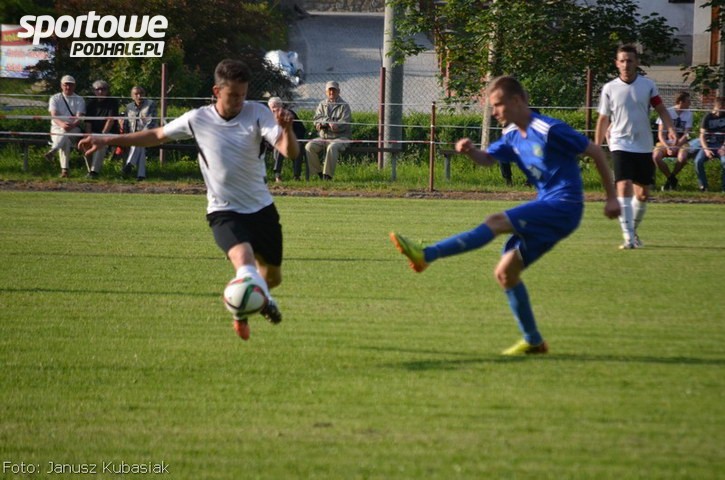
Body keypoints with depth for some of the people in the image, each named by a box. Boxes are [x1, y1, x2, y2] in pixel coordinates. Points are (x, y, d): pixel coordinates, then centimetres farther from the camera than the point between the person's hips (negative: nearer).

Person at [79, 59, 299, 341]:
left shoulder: (257, 114, -10)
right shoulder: (197, 120, -8)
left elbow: (291, 152, -20)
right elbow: (157, 136, 8)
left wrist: (287, 130, -43)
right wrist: (107, 140, 6)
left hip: (262, 208, 2)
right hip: (223, 211, -2)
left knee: (272, 277, 16)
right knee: (243, 258, -33)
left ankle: (262, 298, 52)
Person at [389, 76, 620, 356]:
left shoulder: (549, 131, -13)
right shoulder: (512, 135, 12)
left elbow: (596, 152, -8)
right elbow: (487, 159, 22)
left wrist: (611, 197, -8)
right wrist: (470, 151, -4)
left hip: (563, 207, -9)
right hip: (547, 209, 9)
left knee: (496, 223, -23)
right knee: (505, 272, 5)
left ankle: (426, 255, -32)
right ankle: (532, 341, 10)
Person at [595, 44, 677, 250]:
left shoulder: (648, 85, 2)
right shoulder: (609, 89, -1)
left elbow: (661, 109, 5)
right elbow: (603, 119, 7)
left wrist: (671, 129, -14)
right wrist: (596, 147, 8)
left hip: (644, 146, 2)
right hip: (620, 146, -2)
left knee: (643, 194, 7)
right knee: (624, 188, -18)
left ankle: (633, 230, 30)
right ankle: (628, 238, -20)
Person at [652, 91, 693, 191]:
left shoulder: (688, 114, 4)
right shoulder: (667, 112, -2)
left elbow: (686, 135, -3)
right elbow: (661, 134, -6)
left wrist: (676, 146, -19)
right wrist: (668, 147, -21)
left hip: (681, 143, 1)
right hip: (665, 142, -1)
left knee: (682, 157, -35)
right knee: (656, 156, -32)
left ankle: (672, 177, -3)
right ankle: (671, 179, -7)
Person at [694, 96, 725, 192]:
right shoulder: (708, 117, 0)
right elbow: (702, 136, -3)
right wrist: (706, 150, -19)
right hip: (709, 144, 1)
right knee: (698, 161, -29)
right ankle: (703, 186, -14)